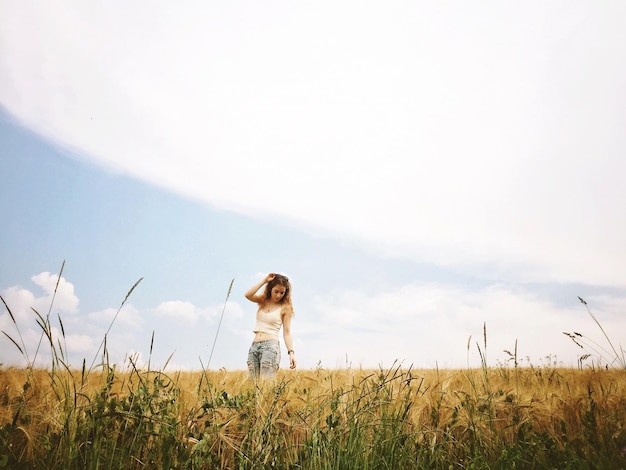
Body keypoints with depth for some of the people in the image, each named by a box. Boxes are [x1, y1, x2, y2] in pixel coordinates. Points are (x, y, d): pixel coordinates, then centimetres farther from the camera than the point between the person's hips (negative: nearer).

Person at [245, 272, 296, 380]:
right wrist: (264, 281, -7)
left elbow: (286, 332, -1)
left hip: (270, 346, -5)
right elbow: (248, 295, -9)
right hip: (254, 346, 5)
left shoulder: (285, 308, 1)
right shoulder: (262, 300, 12)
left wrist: (291, 352, -12)